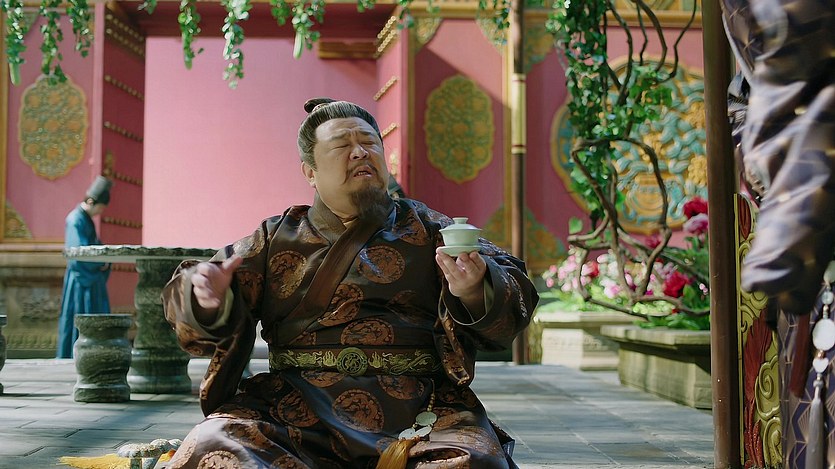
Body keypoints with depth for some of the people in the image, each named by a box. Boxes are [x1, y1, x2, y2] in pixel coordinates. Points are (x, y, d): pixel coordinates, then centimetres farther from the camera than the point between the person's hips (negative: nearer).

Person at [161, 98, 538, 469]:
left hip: (420, 409, -1)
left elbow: (515, 298, 7)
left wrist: (476, 292, -18)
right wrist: (205, 298, -14)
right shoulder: (275, 237, 20)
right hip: (297, 408, 1)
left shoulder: (427, 229, 18)